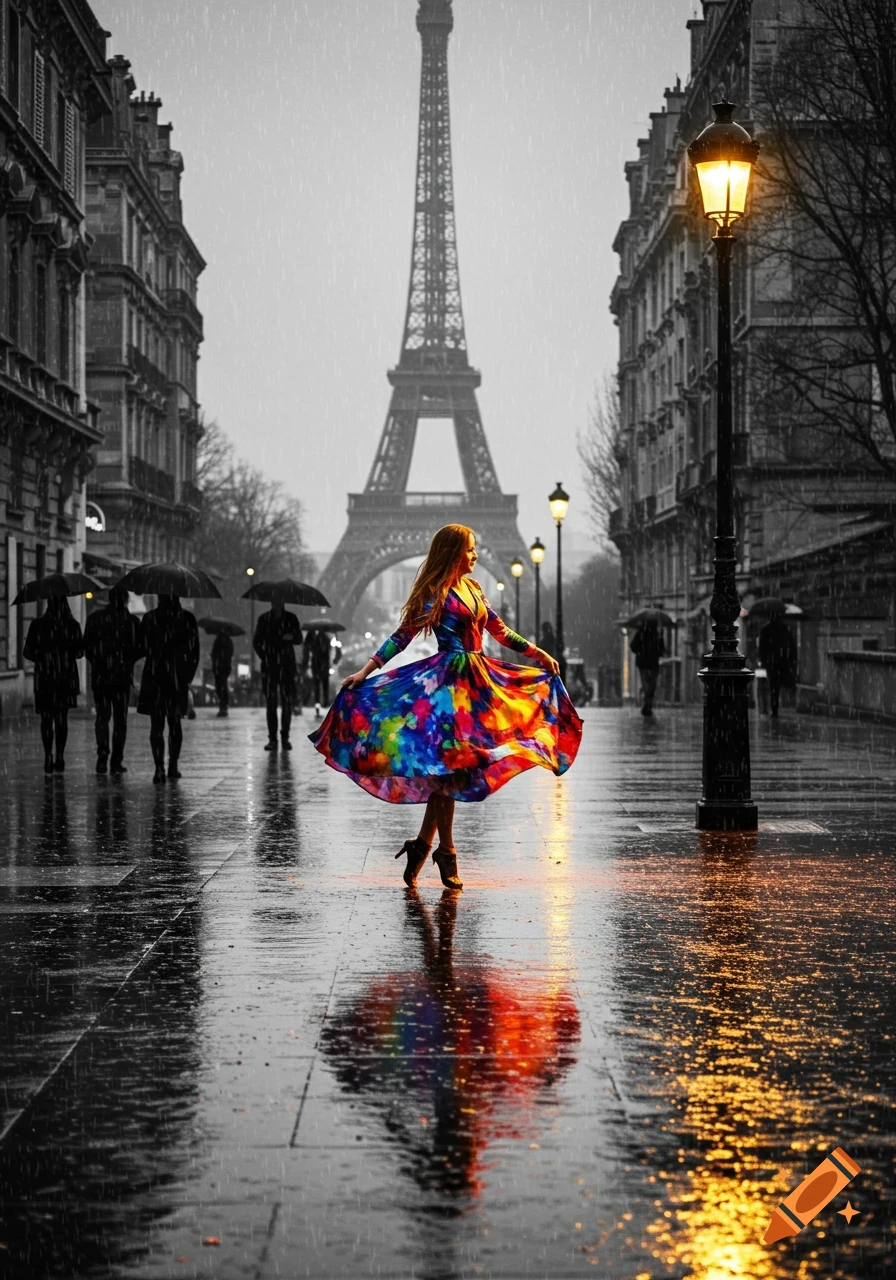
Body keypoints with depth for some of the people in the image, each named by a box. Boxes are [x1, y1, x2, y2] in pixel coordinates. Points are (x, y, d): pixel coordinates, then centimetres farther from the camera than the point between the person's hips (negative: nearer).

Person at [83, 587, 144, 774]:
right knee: (120, 718, 7)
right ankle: (116, 760, 5)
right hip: (123, 674, -1)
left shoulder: (95, 618, 1)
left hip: (99, 675, 1)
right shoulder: (131, 620, -4)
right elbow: (140, 648, -4)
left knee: (102, 715, 9)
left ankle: (102, 751, -12)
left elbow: (86, 646, 2)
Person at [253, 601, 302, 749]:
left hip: (287, 666, 0)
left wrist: (291, 637, -19)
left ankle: (285, 737, 3)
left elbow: (299, 640, 4)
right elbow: (256, 642, 12)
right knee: (270, 702, -3)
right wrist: (264, 657, 0)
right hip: (269, 667, 0)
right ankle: (272, 739, 0)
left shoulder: (291, 619, 5)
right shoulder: (264, 619, 7)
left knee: (287, 701, -4)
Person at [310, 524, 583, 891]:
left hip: (475, 679, 7)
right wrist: (365, 671, -14)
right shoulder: (434, 593, -7)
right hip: (447, 681, -7)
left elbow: (500, 631, 21)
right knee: (446, 766, -4)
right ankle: (446, 853, 3)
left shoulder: (472, 588, 13)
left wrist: (539, 655, 21)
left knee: (448, 767, 7)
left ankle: (422, 844, 13)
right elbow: (402, 636, -8)